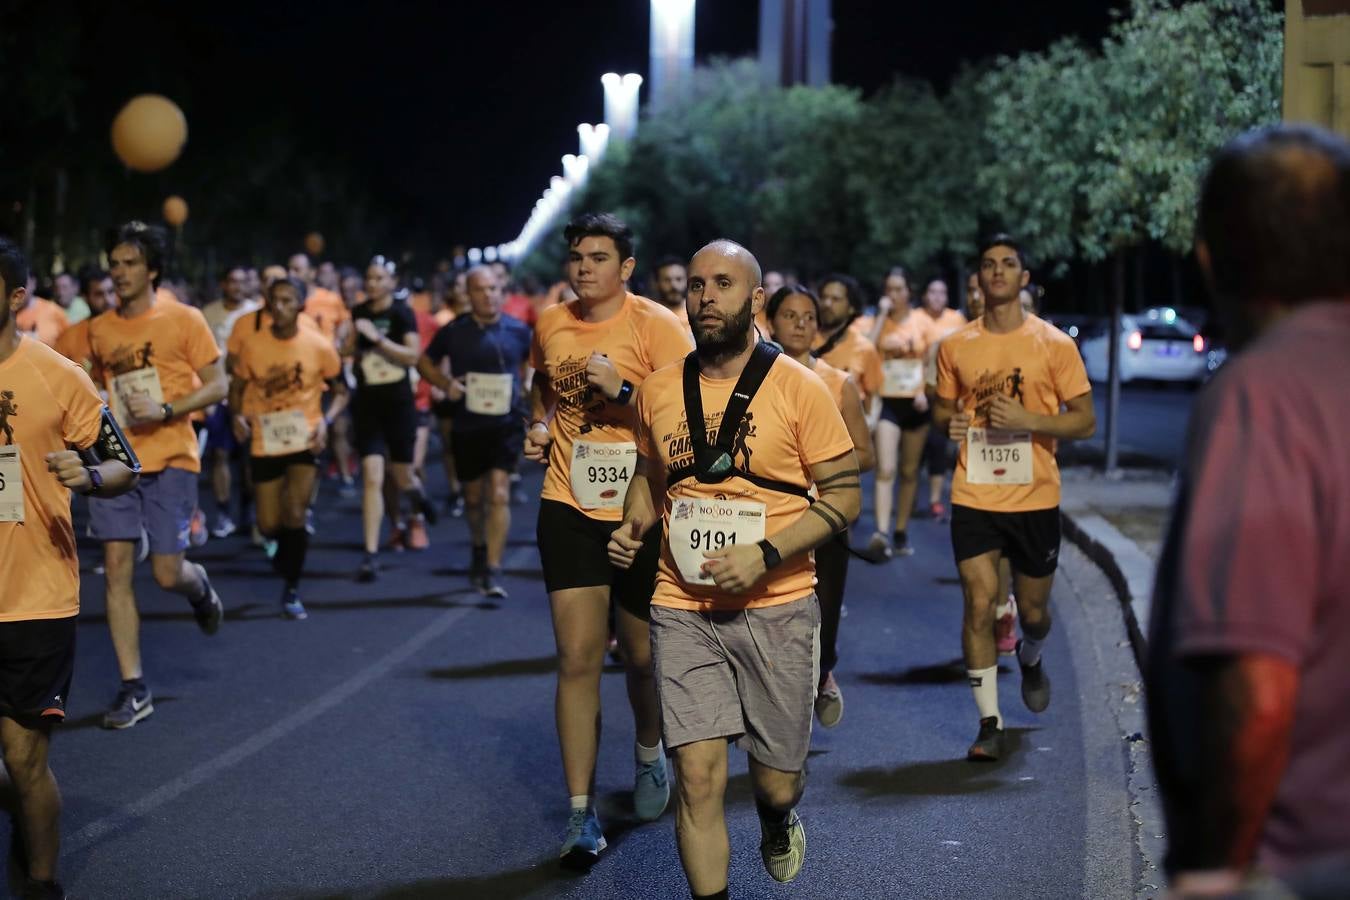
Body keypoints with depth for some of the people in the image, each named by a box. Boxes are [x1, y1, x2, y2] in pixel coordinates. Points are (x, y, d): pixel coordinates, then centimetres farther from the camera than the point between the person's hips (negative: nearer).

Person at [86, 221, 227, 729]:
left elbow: (217, 387, -3)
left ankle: (200, 587, 35)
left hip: (170, 460, -4)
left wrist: (164, 411, -16)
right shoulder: (100, 330, 10)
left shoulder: (184, 320, -3)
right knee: (116, 568, -4)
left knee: (167, 573, -5)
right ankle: (133, 689, 2)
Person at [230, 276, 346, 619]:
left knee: (294, 517, -15)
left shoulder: (319, 346, -9)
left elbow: (340, 391, 3)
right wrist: (238, 415, -14)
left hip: (304, 441, -2)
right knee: (269, 525, 4)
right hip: (265, 443, 2)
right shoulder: (254, 347, -7)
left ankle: (292, 589, 5)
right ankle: (287, 547, 43)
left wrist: (325, 421, -15)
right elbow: (237, 388, 6)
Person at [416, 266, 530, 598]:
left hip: (505, 424, -2)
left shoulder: (517, 331, -3)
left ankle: (493, 571, -16)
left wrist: (525, 385, 0)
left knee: (498, 494, -16)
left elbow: (530, 362, 18)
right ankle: (479, 549, 43)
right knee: (474, 497, 15)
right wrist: (446, 384, -7)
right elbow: (425, 362, 10)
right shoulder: (454, 332, -3)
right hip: (466, 426, 2)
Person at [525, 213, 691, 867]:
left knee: (642, 655, 11)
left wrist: (622, 392, -25)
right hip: (569, 507, 3)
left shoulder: (656, 326, -10)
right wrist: (538, 425, 6)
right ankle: (581, 812, 1)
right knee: (578, 658, -4)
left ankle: (649, 755, 43)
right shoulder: (550, 324, 4)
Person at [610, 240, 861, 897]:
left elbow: (844, 496, -6)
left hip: (777, 608, -2)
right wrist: (636, 523, 1)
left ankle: (777, 823, 46)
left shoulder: (798, 387, -6)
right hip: (683, 609, 2)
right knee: (697, 778, -8)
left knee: (775, 780, 10)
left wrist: (765, 556, -18)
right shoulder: (659, 391, 5)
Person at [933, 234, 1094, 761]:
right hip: (974, 498, 1)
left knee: (1034, 610, 12)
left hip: (1035, 498, 0)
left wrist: (1028, 420, -17)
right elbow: (942, 408, 17)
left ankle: (1031, 660, 48)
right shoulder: (955, 347, 4)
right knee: (979, 605, -9)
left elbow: (1085, 421, -1)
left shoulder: (1055, 345, -3)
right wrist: (950, 421, -7)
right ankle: (990, 723, 0)